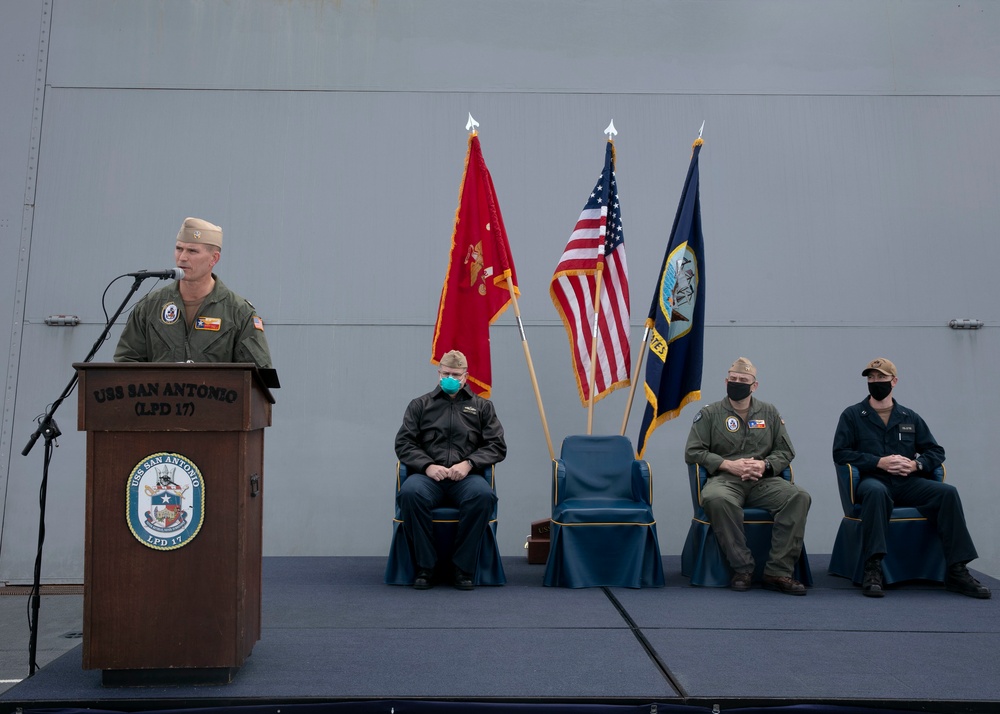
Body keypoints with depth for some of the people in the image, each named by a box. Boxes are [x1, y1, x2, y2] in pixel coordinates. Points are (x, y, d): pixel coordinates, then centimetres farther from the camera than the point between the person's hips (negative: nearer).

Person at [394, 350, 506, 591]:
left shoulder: (482, 406, 18)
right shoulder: (420, 405, 18)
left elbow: (497, 446, 10)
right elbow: (403, 443, 10)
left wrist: (468, 463, -7)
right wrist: (427, 465, -8)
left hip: (466, 477, 0)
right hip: (428, 476, 0)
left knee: (484, 495, -35)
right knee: (410, 493, -35)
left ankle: (463, 567, -20)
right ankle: (425, 566, -20)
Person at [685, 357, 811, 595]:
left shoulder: (769, 413, 16)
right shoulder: (710, 414, 8)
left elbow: (786, 451, 16)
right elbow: (692, 452, 2)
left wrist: (765, 464, -6)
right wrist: (729, 464, -10)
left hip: (763, 481, 3)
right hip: (724, 478, -3)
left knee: (799, 497, -26)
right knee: (716, 499, -39)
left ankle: (778, 571, -23)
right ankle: (742, 568, -24)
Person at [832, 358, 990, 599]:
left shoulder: (910, 418, 17)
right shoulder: (852, 415, 7)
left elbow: (936, 452, 16)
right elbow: (840, 453, -3)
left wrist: (916, 465, -6)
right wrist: (880, 462, -13)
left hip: (907, 483, 4)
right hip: (872, 479, -4)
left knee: (948, 492, -22)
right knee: (875, 490, -38)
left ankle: (956, 571, -19)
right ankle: (872, 569, -40)